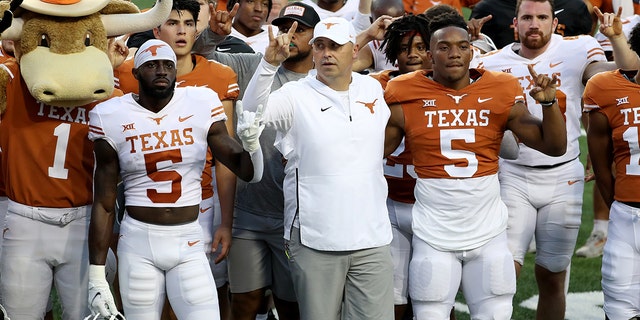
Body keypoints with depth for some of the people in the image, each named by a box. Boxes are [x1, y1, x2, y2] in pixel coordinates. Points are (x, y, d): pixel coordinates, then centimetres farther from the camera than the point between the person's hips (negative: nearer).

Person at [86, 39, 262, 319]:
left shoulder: (201, 106, -2)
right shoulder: (113, 118, -4)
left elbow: (248, 172, 3)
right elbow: (104, 204, 1)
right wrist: (96, 275, -1)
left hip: (189, 242, 1)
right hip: (138, 243, 0)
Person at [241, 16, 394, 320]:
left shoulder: (374, 90, 9)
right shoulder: (296, 96, -4)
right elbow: (253, 111, -23)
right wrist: (270, 63, -36)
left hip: (372, 238, 3)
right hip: (314, 240, -3)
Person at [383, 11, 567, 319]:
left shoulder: (500, 94, -1)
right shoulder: (407, 97, -4)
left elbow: (554, 146, 2)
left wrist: (549, 103, -13)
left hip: (488, 234, 2)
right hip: (433, 236, -1)